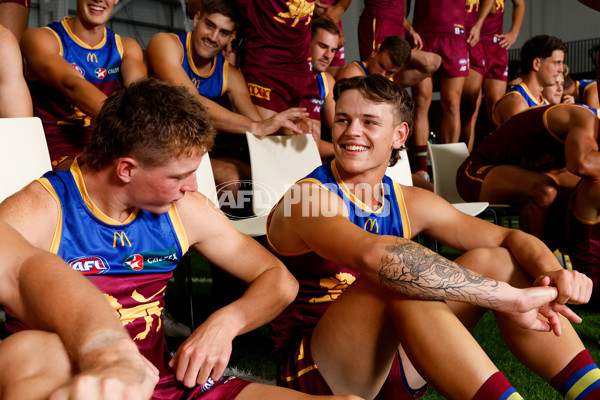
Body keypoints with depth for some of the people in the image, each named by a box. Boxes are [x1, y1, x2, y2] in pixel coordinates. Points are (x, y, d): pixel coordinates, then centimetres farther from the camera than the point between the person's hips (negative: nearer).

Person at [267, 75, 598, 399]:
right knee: (396, 277, -34)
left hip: (393, 369, 7)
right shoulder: (308, 199, -17)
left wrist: (552, 272, -21)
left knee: (493, 259, -5)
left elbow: (509, 237, 3)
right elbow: (374, 254, -37)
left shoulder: (410, 204, 5)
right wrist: (510, 297, -38)